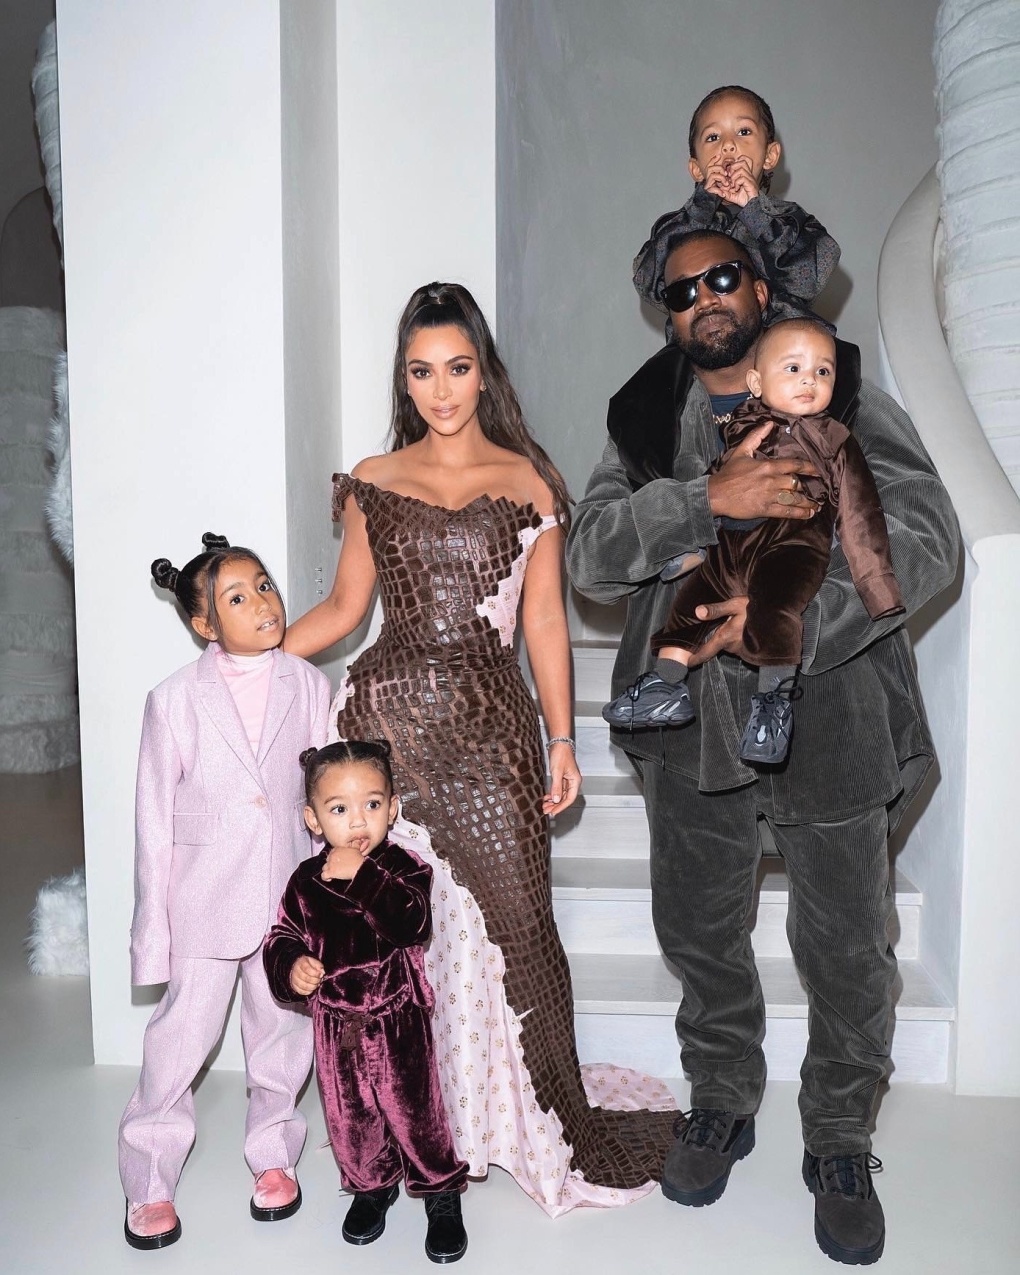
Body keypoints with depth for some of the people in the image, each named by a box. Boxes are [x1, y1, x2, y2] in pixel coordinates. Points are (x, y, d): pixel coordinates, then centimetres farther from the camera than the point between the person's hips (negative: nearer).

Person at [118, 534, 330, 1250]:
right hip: (206, 895, -2)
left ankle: (273, 1154, 36)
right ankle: (151, 1182, 26)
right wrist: (153, 920, -4)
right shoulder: (176, 700, -8)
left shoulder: (309, 686, -2)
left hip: (290, 893, 2)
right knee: (183, 1034, 5)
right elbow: (155, 818, -4)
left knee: (286, 1031, 14)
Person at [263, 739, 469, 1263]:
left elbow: (412, 924, -30)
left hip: (398, 1022, -3)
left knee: (416, 1112, 7)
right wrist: (291, 968, -16)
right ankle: (372, 1186, 42)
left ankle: (442, 1195, 28)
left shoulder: (404, 867, -13)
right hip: (336, 1024, 4)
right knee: (350, 1118, 18)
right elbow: (281, 938, 6)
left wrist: (359, 876, -33)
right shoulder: (306, 880, -2)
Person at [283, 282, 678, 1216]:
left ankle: (552, 1127, 17)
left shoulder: (528, 481, 6)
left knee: (513, 921, -3)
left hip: (490, 725, -1)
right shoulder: (373, 483, 10)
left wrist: (562, 739, 4)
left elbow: (543, 621, 6)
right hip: (387, 715, 2)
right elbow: (344, 607, 12)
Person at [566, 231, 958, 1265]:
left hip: (831, 717, -2)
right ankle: (722, 1103, 42)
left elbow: (925, 535, -10)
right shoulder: (649, 421, 7)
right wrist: (709, 499, -21)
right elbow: (588, 554, -6)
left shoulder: (844, 397, 1)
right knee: (698, 929, 17)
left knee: (848, 953, 8)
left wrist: (796, 615, -23)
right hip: (692, 721, 2)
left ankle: (839, 1143, 33)